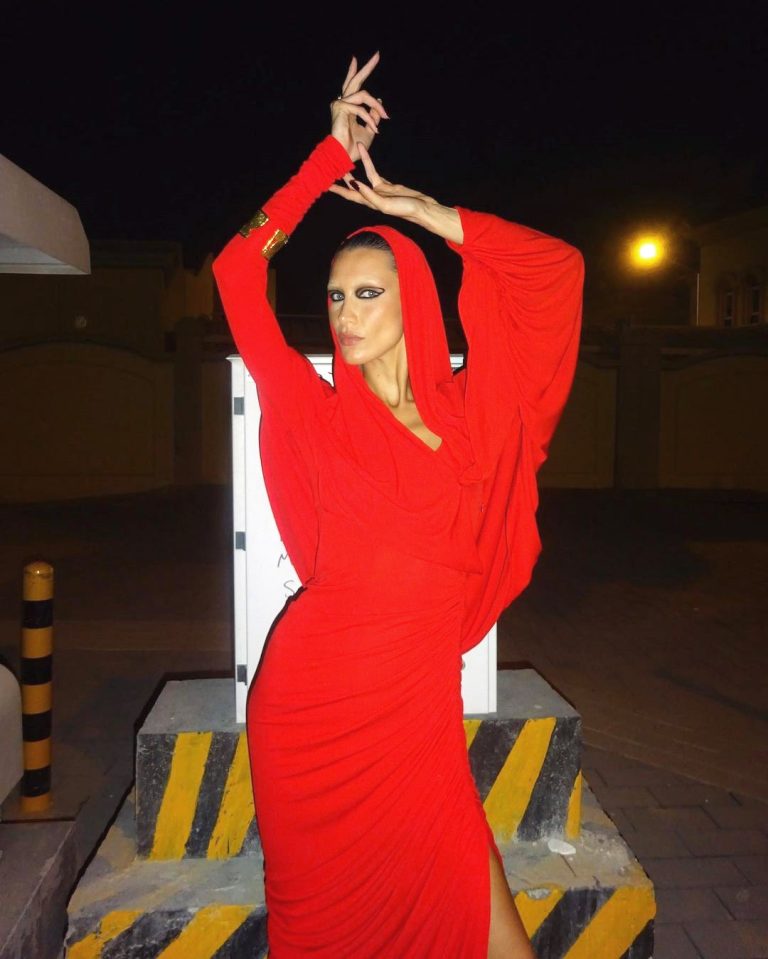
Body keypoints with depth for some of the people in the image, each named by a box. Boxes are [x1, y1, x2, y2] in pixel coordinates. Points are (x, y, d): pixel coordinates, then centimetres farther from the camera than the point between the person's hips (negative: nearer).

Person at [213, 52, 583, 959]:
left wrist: (424, 213, 5)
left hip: (419, 704, 1)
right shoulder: (315, 414, -1)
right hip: (313, 701, -1)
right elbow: (239, 269, -1)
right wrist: (336, 151, 3)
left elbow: (558, 268, 5)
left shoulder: (469, 410, 3)